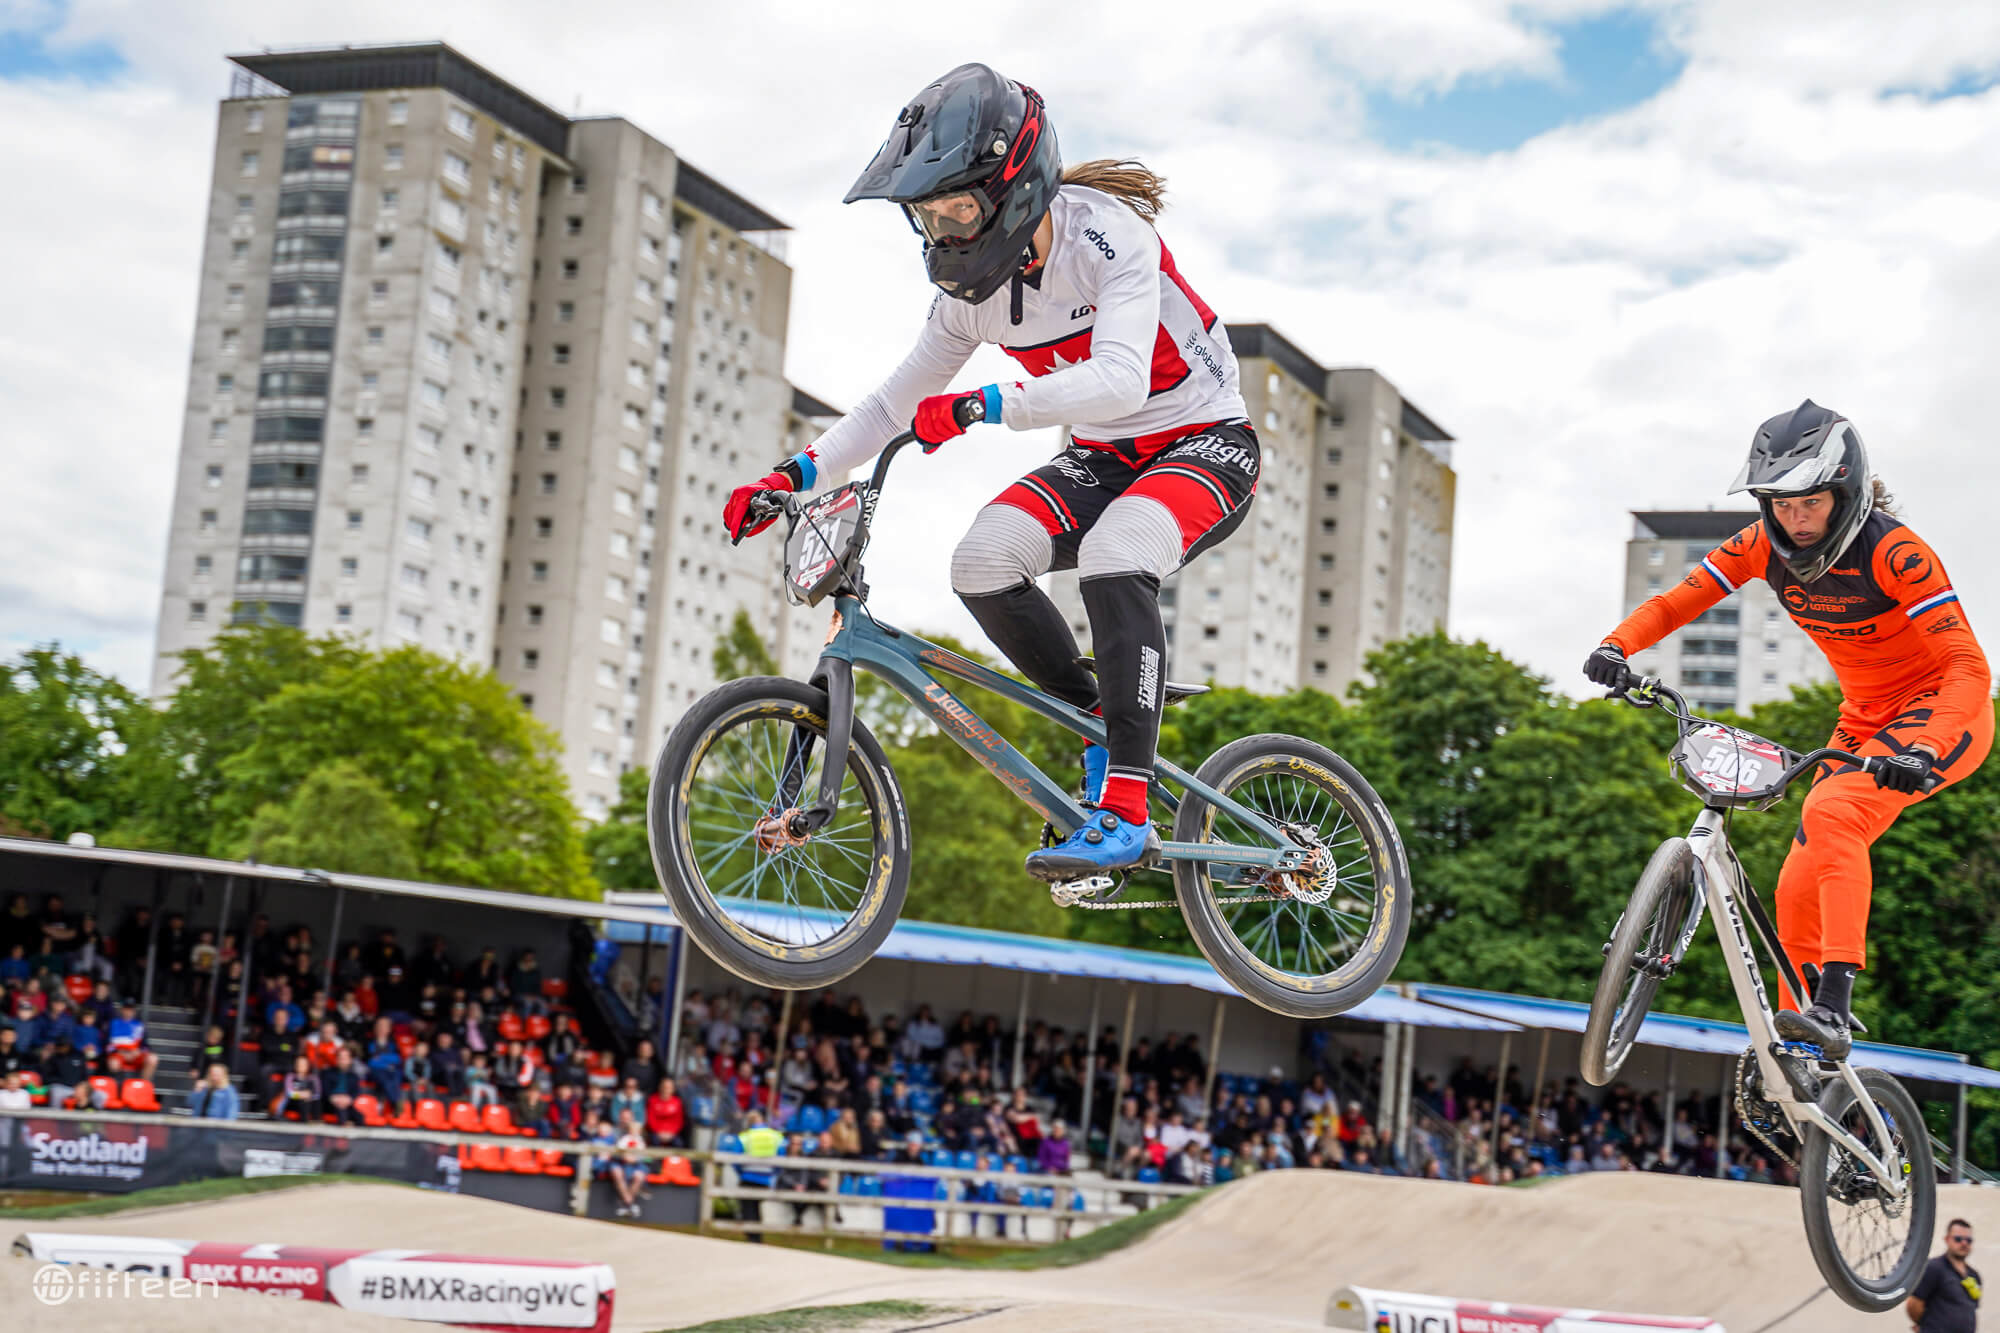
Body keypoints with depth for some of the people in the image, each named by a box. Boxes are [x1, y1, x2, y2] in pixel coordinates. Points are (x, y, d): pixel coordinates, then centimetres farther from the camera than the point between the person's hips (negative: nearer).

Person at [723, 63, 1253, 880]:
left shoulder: (1109, 237, -25)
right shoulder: (971, 289, -4)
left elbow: (1120, 379, -39)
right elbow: (900, 399, 5)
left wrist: (983, 405, -50)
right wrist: (796, 473, -7)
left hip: (1206, 443, -6)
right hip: (1104, 459, 7)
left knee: (1110, 560, -35)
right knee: (984, 562, -20)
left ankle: (1126, 817, -34)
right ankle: (1101, 722, 1)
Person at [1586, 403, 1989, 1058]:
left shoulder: (1892, 552, -26)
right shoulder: (1764, 546, -9)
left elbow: (1969, 667, -32)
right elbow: (1672, 604, -5)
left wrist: (1923, 752, -48)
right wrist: (1615, 647, -26)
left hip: (1942, 711, -6)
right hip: (1866, 720, 6)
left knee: (1831, 812, -32)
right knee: (1799, 891, -3)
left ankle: (1833, 1006, -36)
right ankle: (1792, 1046, 9)